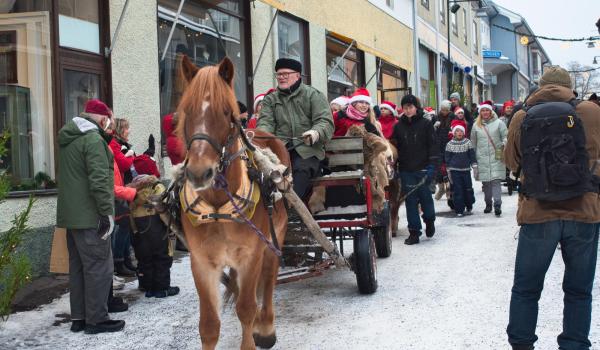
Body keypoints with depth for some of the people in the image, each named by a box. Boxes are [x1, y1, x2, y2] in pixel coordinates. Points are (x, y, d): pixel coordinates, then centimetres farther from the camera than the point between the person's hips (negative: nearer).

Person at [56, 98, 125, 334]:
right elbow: (99, 179, -21)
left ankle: (78, 318, 19)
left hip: (70, 215, 10)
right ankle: (96, 319, 0)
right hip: (89, 216, -10)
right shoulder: (93, 139, -14)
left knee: (78, 266, 14)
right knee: (98, 266, -4)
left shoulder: (67, 140, 16)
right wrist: (107, 212, -20)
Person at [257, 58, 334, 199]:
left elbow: (326, 121, 1)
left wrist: (316, 133, -24)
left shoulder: (313, 95, 12)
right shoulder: (270, 99, 23)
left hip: (307, 150, -2)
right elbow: (266, 122, 8)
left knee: (301, 168, -33)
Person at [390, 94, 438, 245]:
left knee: (425, 196, 1)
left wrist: (432, 165, -13)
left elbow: (433, 145, -3)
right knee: (410, 200, 2)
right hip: (406, 170, 3)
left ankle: (429, 220, 31)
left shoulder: (426, 124, 0)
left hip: (423, 168, -3)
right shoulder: (398, 126, 9)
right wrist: (394, 166, 4)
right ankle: (414, 232, 6)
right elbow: (395, 146, 11)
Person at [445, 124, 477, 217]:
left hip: (466, 170, 1)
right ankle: (459, 210, 3)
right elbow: (447, 158, 6)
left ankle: (469, 207, 25)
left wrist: (474, 166, -1)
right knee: (457, 190, -2)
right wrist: (448, 171, 7)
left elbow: (472, 155, 5)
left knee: (468, 189, 5)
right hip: (455, 170, -1)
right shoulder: (450, 144, 0)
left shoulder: (468, 142, 2)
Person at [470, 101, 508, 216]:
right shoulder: (476, 125, 10)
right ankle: (488, 204, 21)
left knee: (496, 181, -11)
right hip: (482, 158, 3)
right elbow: (473, 143, 15)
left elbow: (506, 136, 3)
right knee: (485, 182, 8)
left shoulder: (498, 123, 2)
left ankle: (497, 205, -14)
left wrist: (504, 144, -16)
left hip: (496, 157, -3)